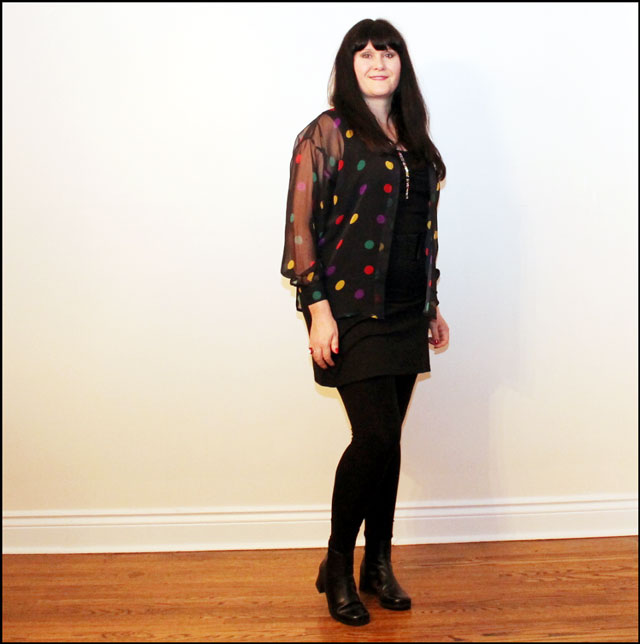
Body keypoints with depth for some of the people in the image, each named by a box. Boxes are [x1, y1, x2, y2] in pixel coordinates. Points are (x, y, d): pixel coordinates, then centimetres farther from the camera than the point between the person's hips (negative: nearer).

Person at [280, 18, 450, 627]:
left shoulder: (413, 139, 15)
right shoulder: (328, 133, -3)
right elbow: (301, 225, -8)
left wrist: (432, 304, 18)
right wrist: (318, 309, -15)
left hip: (405, 313, 6)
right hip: (352, 313, -6)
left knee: (386, 440, 10)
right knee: (377, 436, -9)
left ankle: (379, 564, 25)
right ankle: (337, 568, 12)